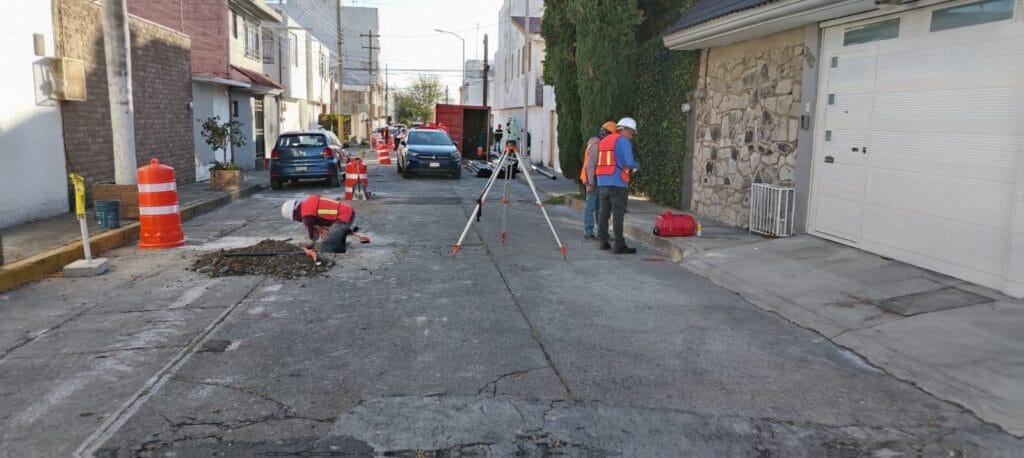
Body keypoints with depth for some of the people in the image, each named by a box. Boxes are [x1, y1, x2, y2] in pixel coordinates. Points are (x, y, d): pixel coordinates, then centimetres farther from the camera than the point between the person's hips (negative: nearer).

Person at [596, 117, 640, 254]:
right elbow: (630, 162, -17)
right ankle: (619, 246, -3)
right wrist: (636, 165, 5)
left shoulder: (604, 141, 18)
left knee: (604, 213, 11)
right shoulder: (623, 140, -7)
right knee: (618, 215, -5)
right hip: (617, 183, -7)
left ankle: (603, 242, 15)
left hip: (602, 182, 7)